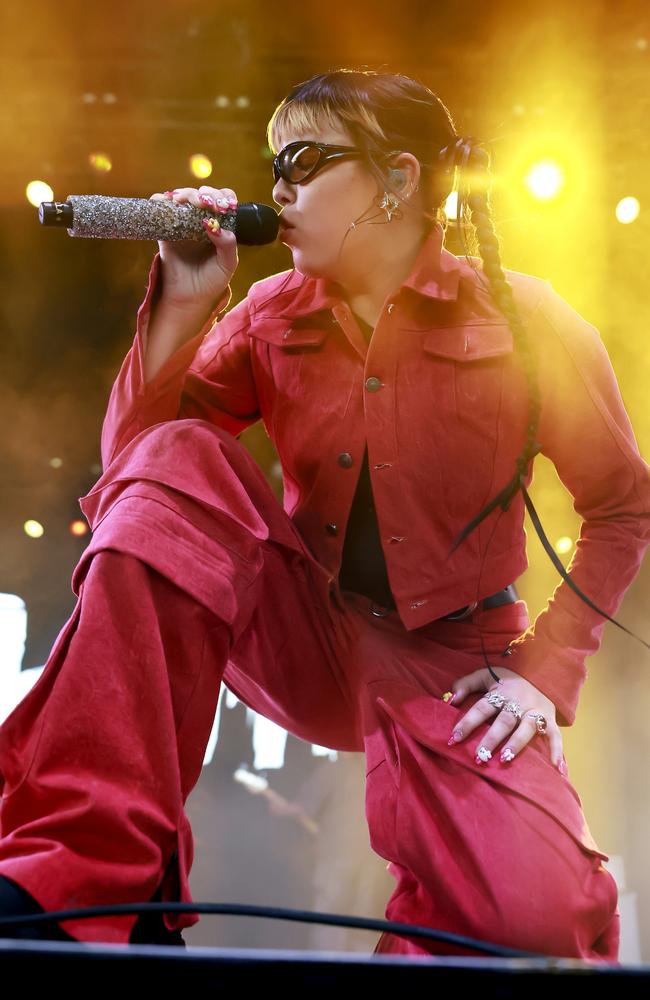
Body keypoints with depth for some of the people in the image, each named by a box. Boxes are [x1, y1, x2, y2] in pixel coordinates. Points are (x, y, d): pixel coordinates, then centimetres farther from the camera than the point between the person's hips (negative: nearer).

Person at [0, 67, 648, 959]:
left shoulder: (522, 319, -8)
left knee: (534, 912, -32)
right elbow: (127, 469, -5)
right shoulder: (272, 316, 0)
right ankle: (88, 875, -27)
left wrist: (547, 672, -9)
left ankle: (428, 926, 8)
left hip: (448, 658, -3)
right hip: (306, 636, 3)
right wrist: (184, 305, -17)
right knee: (176, 463, -24)